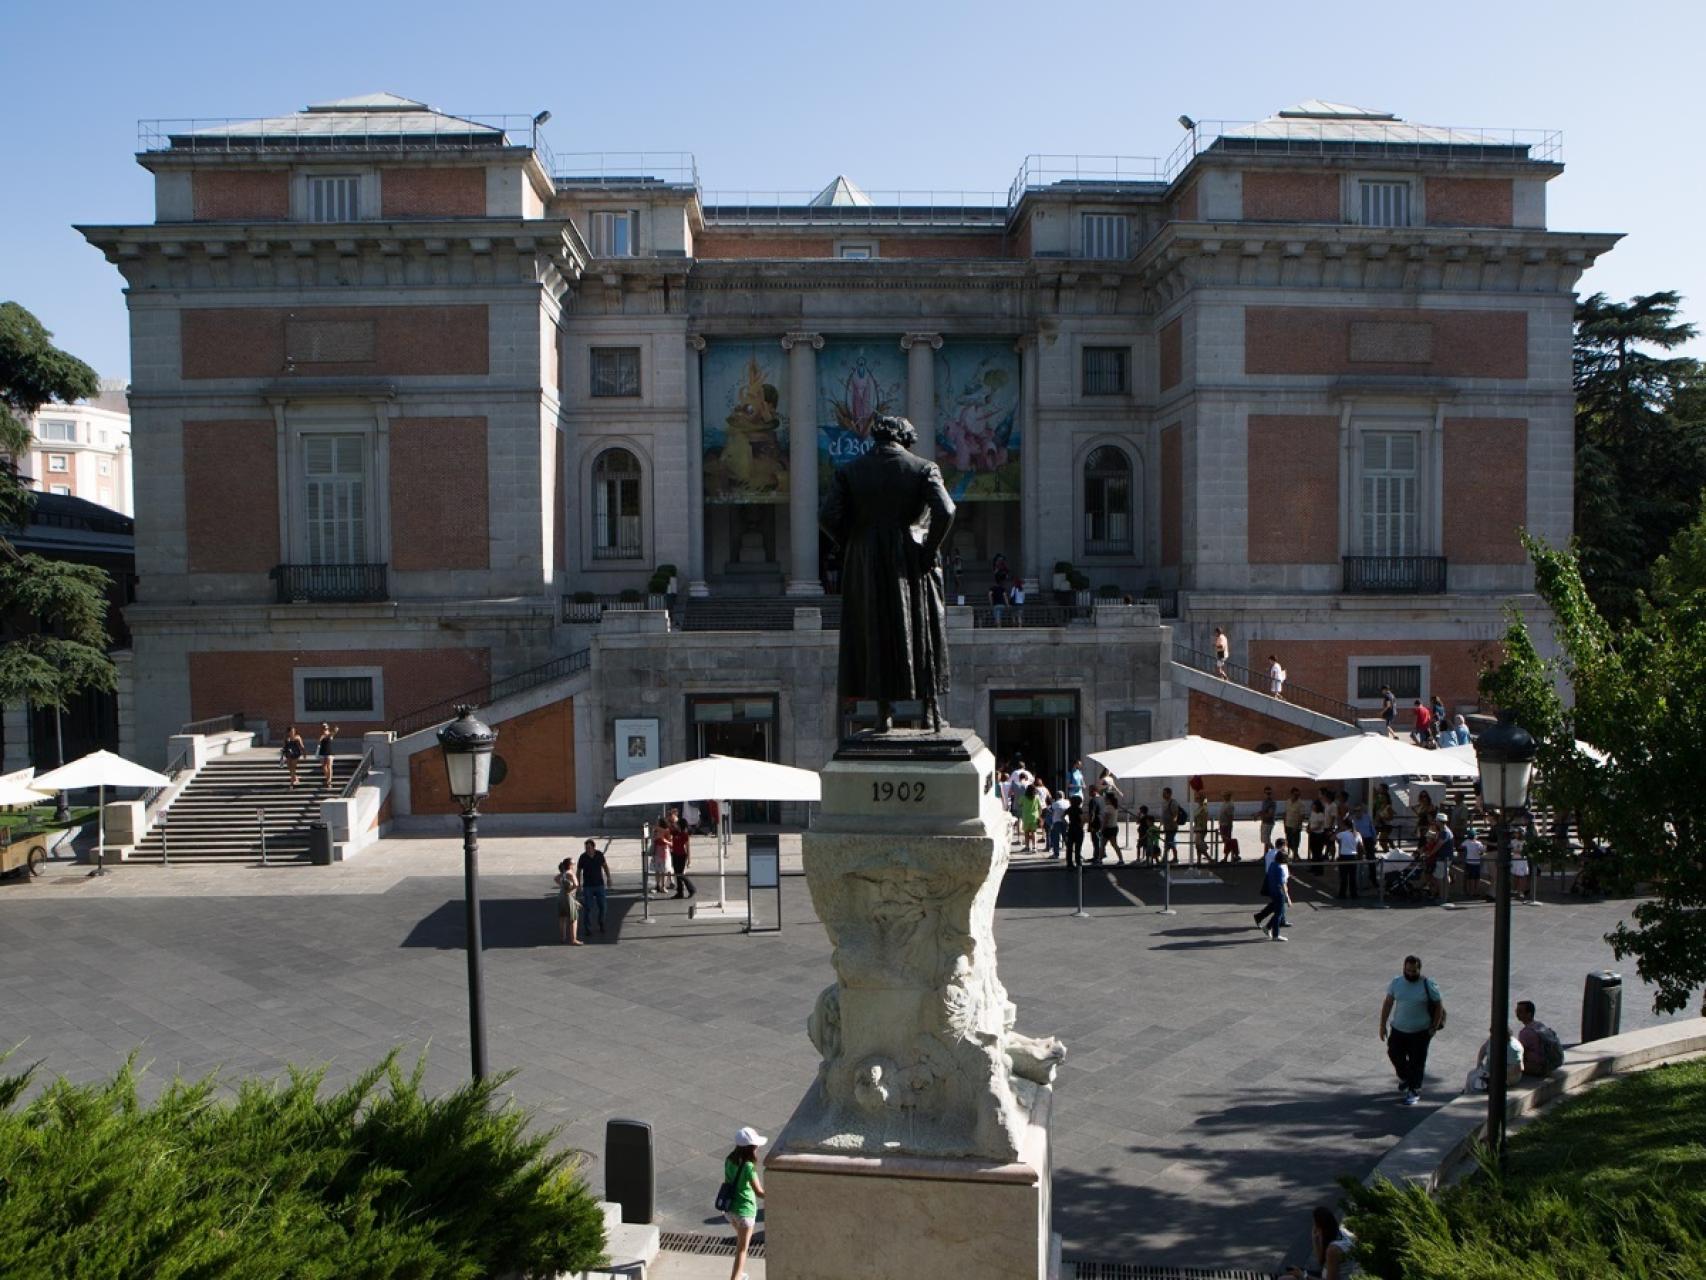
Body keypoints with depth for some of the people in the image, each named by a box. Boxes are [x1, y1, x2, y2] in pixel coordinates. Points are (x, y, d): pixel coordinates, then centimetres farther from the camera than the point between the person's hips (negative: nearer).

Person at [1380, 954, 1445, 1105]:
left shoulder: (1428, 985, -13)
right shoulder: (1396, 982, -4)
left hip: (1420, 1032, -4)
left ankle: (1414, 1091, 17)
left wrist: (1434, 1028, -7)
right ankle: (1404, 1078, 45)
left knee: (1416, 1062, 2)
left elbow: (1439, 1006, -5)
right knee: (1395, 1055, 15)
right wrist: (1383, 1024, 3)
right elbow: (1387, 1003, 4)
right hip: (1398, 1030, 4)